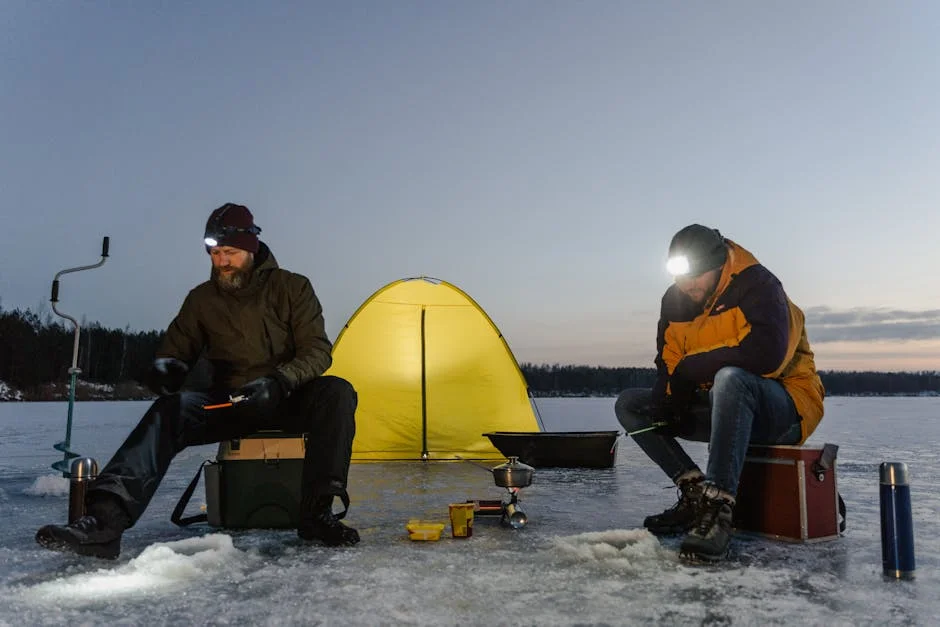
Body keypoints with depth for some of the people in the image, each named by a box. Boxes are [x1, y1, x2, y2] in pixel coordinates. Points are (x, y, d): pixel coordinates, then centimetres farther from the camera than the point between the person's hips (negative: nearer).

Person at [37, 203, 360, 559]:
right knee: (170, 410, -27)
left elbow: (317, 352, -7)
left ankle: (317, 513, -30)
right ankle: (105, 520, -39)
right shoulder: (202, 298, 7)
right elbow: (177, 350, 11)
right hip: (229, 403, 2)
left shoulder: (292, 287, -2)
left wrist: (277, 382, -26)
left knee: (336, 392, -33)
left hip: (287, 401, -2)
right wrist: (165, 367, -16)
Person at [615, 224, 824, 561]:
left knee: (730, 378, -40)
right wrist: (668, 406, -18)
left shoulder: (758, 285, -16)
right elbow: (668, 369, 5)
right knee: (629, 405, -1)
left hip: (785, 408, -7)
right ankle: (694, 492, -13)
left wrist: (692, 367, -21)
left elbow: (766, 355, -33)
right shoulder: (675, 300, 4)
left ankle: (717, 510, -42)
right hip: (721, 405, 8)